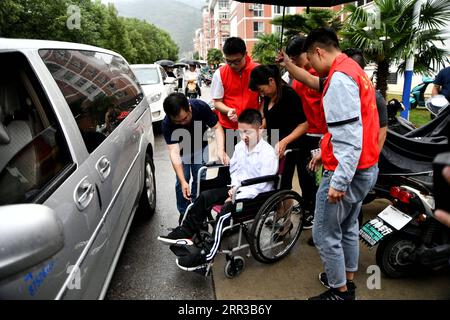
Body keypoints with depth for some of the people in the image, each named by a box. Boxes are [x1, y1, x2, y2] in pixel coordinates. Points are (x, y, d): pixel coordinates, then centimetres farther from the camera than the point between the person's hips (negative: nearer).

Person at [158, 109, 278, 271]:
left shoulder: (268, 153, -19)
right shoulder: (240, 146, 2)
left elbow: (261, 185, -20)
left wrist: (237, 197, -23)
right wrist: (234, 186, -5)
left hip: (257, 195, -7)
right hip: (239, 188, 8)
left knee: (226, 211, -29)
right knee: (205, 196, -8)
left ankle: (207, 256, -19)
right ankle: (184, 232, 1)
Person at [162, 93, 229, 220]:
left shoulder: (201, 107, -32)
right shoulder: (166, 124, -34)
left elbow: (217, 127, -21)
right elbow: (174, 152, -37)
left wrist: (220, 150, -37)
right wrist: (183, 181, -44)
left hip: (200, 147, 1)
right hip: (182, 150, -1)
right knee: (181, 183, -4)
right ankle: (184, 213, 16)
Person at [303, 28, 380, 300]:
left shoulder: (339, 77, -18)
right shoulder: (355, 69, 13)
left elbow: (349, 134, -26)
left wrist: (339, 181, -25)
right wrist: (325, 153, 22)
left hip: (348, 172, -10)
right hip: (365, 168, 10)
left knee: (325, 233, 4)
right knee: (348, 227, 21)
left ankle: (339, 292, 20)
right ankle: (348, 281, 37)